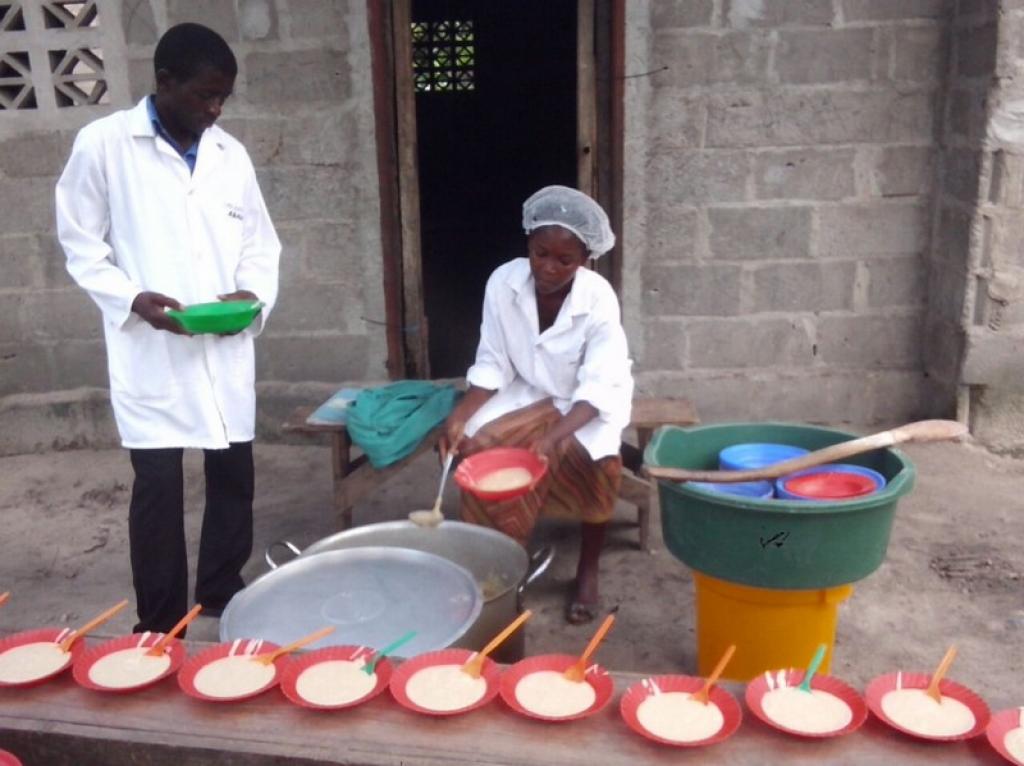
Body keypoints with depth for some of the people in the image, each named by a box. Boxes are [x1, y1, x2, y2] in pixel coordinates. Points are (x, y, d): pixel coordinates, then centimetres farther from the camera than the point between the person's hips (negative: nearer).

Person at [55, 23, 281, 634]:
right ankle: (161, 628, 16)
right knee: (159, 488, 1)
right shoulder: (103, 144, -4)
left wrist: (254, 293, -6)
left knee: (234, 478, 11)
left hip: (226, 350, 4)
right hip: (150, 352, -4)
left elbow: (260, 241, 14)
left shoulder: (230, 153, 8)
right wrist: (132, 299, -16)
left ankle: (223, 591, 32)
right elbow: (81, 242, -1)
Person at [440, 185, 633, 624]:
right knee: (479, 448, -23)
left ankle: (588, 569, -7)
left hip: (591, 402, -2)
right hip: (528, 393, 3)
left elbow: (597, 388, -29)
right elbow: (493, 365, -11)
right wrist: (461, 415, -27)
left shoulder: (599, 299, -25)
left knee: (596, 460, -31)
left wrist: (554, 436, -45)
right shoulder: (503, 283, -18)